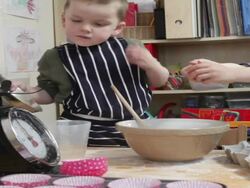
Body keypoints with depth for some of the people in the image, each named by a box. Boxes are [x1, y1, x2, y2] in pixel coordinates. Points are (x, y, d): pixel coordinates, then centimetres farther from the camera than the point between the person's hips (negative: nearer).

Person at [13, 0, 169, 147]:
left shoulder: (129, 48, -1)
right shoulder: (56, 57, -2)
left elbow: (159, 82, 7)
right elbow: (49, 93, 10)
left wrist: (151, 64, -14)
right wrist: (28, 92, -10)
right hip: (83, 133, -1)